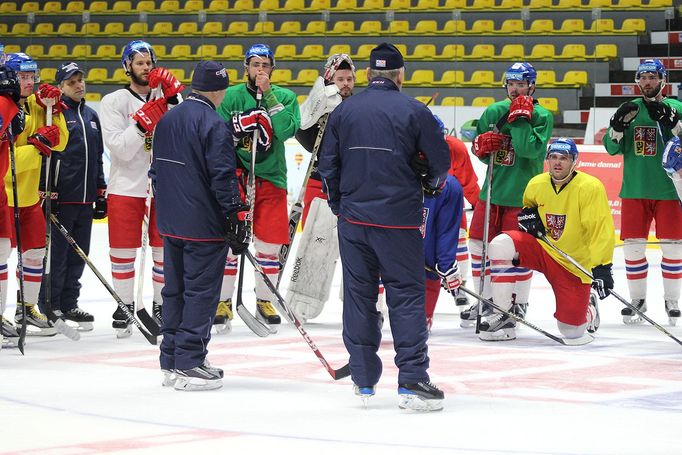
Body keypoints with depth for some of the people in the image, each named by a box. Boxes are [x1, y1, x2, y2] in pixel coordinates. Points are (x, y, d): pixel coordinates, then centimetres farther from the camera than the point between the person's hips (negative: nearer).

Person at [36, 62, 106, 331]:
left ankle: (68, 304, 19)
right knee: (57, 253, -3)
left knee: (78, 254, 10)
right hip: (61, 198, -7)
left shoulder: (91, 116, 17)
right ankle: (49, 307, 4)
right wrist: (48, 193, -16)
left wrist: (100, 193, 20)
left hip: (86, 198, 7)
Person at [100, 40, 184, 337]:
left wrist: (174, 96, -17)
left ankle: (161, 305, 20)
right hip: (126, 187, -2)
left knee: (165, 249, 7)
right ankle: (124, 307, 15)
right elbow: (120, 149, -11)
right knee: (123, 250, 3)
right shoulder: (113, 102, -2)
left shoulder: (166, 96, 5)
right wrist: (143, 123, -23)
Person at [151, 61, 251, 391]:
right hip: (205, 225, -8)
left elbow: (156, 171, 17)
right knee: (201, 292, -2)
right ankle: (189, 366, -3)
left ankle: (170, 363, 20)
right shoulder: (214, 124, -15)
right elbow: (223, 177, -18)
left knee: (175, 289, 15)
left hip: (171, 224, 8)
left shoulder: (166, 121, 10)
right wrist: (237, 216, -13)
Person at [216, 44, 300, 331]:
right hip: (235, 176, -1)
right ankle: (223, 301, 7)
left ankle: (265, 302, 15)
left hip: (271, 179, 1)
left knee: (270, 243, 2)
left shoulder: (285, 97, 4)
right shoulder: (231, 96, 3)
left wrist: (268, 94, -15)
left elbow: (287, 130, -13)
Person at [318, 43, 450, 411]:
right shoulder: (414, 111, -6)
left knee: (358, 295, 11)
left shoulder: (343, 111, 4)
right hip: (399, 220, -3)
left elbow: (328, 166, 7)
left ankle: (363, 378, 15)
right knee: (406, 295, 0)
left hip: (353, 218, 3)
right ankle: (412, 382, -6)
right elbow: (440, 162, -2)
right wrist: (429, 184, 20)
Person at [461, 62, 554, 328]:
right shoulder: (493, 112, 8)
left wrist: (520, 117, -20)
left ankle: (519, 304, 12)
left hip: (522, 196, -5)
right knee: (479, 243, 9)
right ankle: (486, 299, 24)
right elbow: (478, 148, 15)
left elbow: (529, 149, -21)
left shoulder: (541, 116, -7)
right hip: (492, 190, 5)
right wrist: (481, 144, -7)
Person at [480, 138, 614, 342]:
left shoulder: (590, 187, -18)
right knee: (501, 245, -25)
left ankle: (588, 311, 35)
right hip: (541, 249, 4)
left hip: (575, 264, -4)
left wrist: (602, 267, -28)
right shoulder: (536, 185, -2)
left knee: (571, 331, -6)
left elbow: (602, 230, -21)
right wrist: (528, 215, -3)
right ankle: (503, 317, -17)